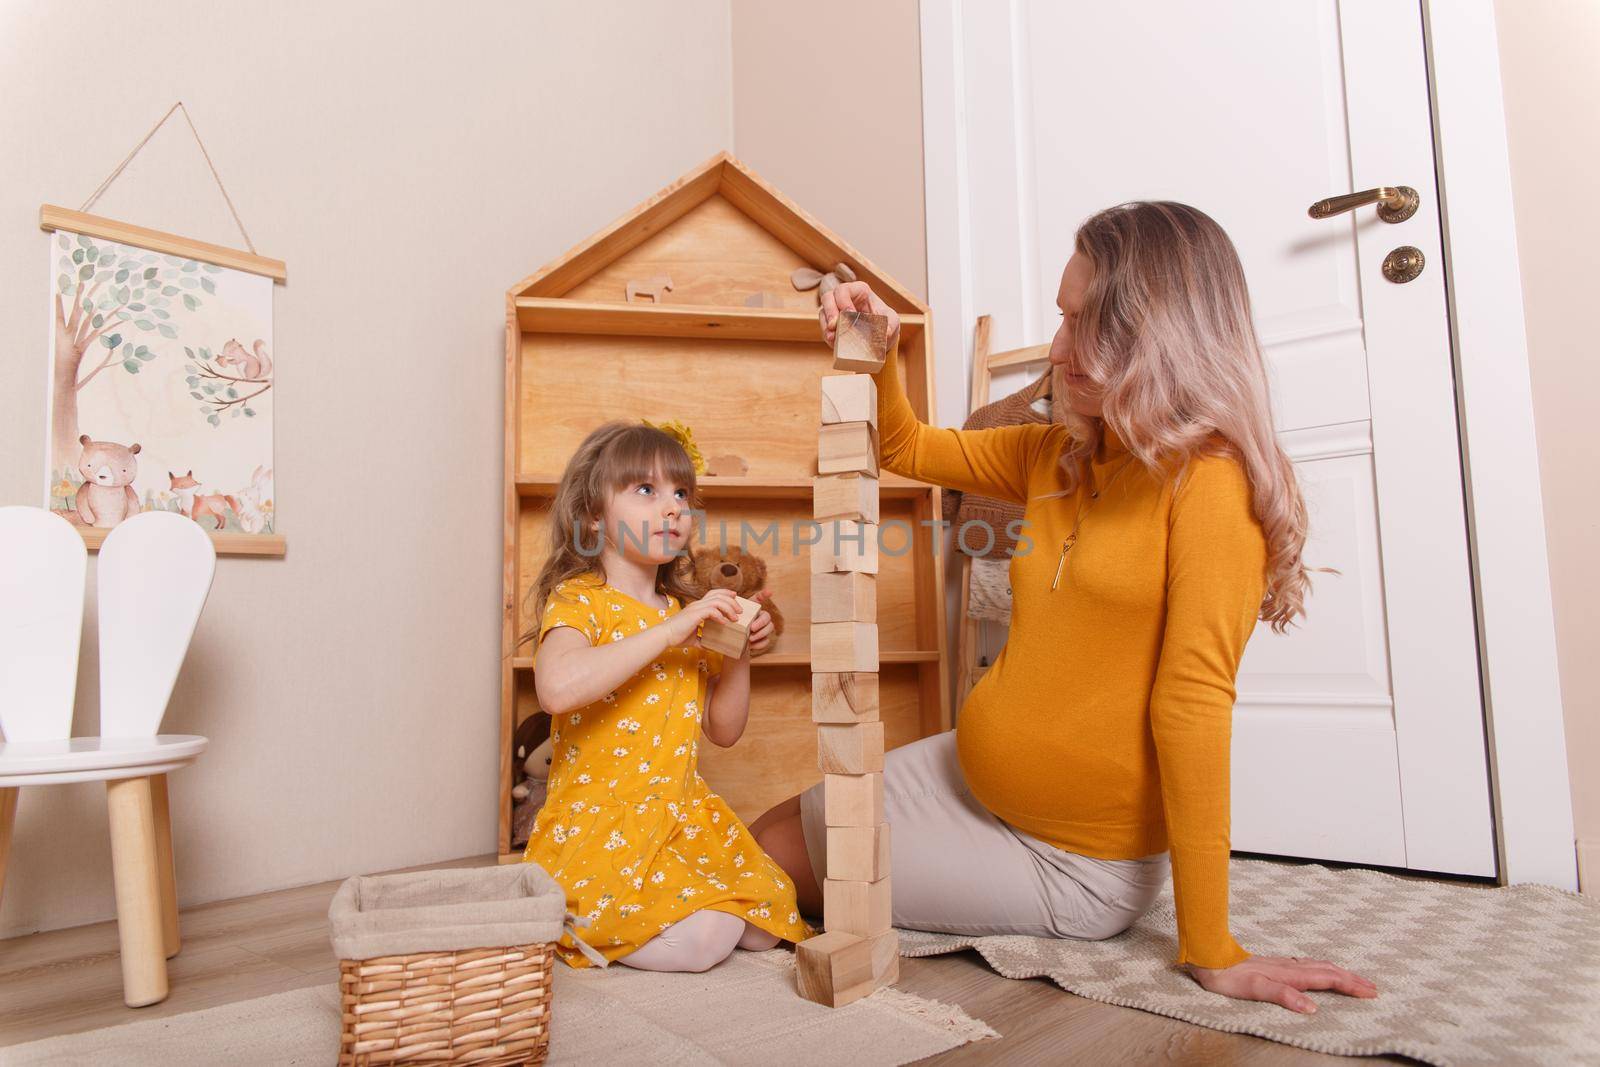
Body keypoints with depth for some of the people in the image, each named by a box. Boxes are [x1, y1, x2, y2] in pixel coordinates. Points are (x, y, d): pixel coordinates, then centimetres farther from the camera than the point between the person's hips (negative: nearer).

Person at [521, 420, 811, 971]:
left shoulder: (688, 615, 12)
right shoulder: (577, 600, -10)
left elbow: (723, 730, 14)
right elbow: (558, 688, -34)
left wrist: (740, 655, -3)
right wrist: (671, 630, -29)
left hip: (684, 816, 7)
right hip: (597, 823, -7)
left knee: (767, 923, -2)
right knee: (706, 937, -22)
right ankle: (576, 923, 4)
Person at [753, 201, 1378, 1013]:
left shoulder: (1208, 478, -19)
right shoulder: (1056, 456, 3)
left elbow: (1192, 699, -24)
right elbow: (907, 451, 14)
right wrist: (881, 355, -6)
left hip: (1073, 857, -6)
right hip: (970, 774, 7)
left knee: (775, 874, 6)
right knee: (764, 842, 11)